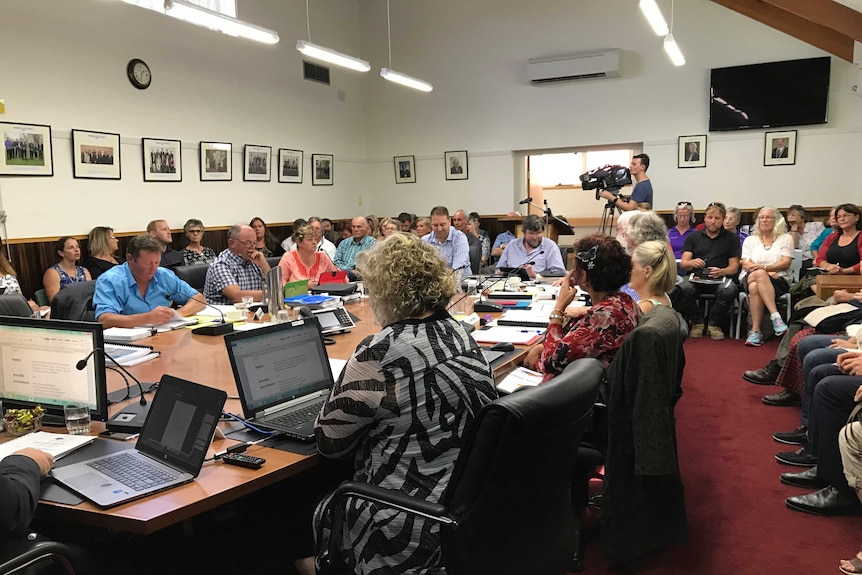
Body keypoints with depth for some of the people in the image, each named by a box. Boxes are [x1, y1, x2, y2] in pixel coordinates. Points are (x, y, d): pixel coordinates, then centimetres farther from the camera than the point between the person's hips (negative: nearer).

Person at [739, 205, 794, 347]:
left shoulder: (786, 238, 15)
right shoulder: (750, 240, 20)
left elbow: (786, 263, 0)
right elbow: (746, 264, 5)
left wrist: (763, 268, -17)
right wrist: (766, 273, -12)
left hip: (778, 280, -1)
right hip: (750, 278, 2)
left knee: (756, 287, -36)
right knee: (754, 287, -38)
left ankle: (755, 331, -39)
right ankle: (775, 316, -40)